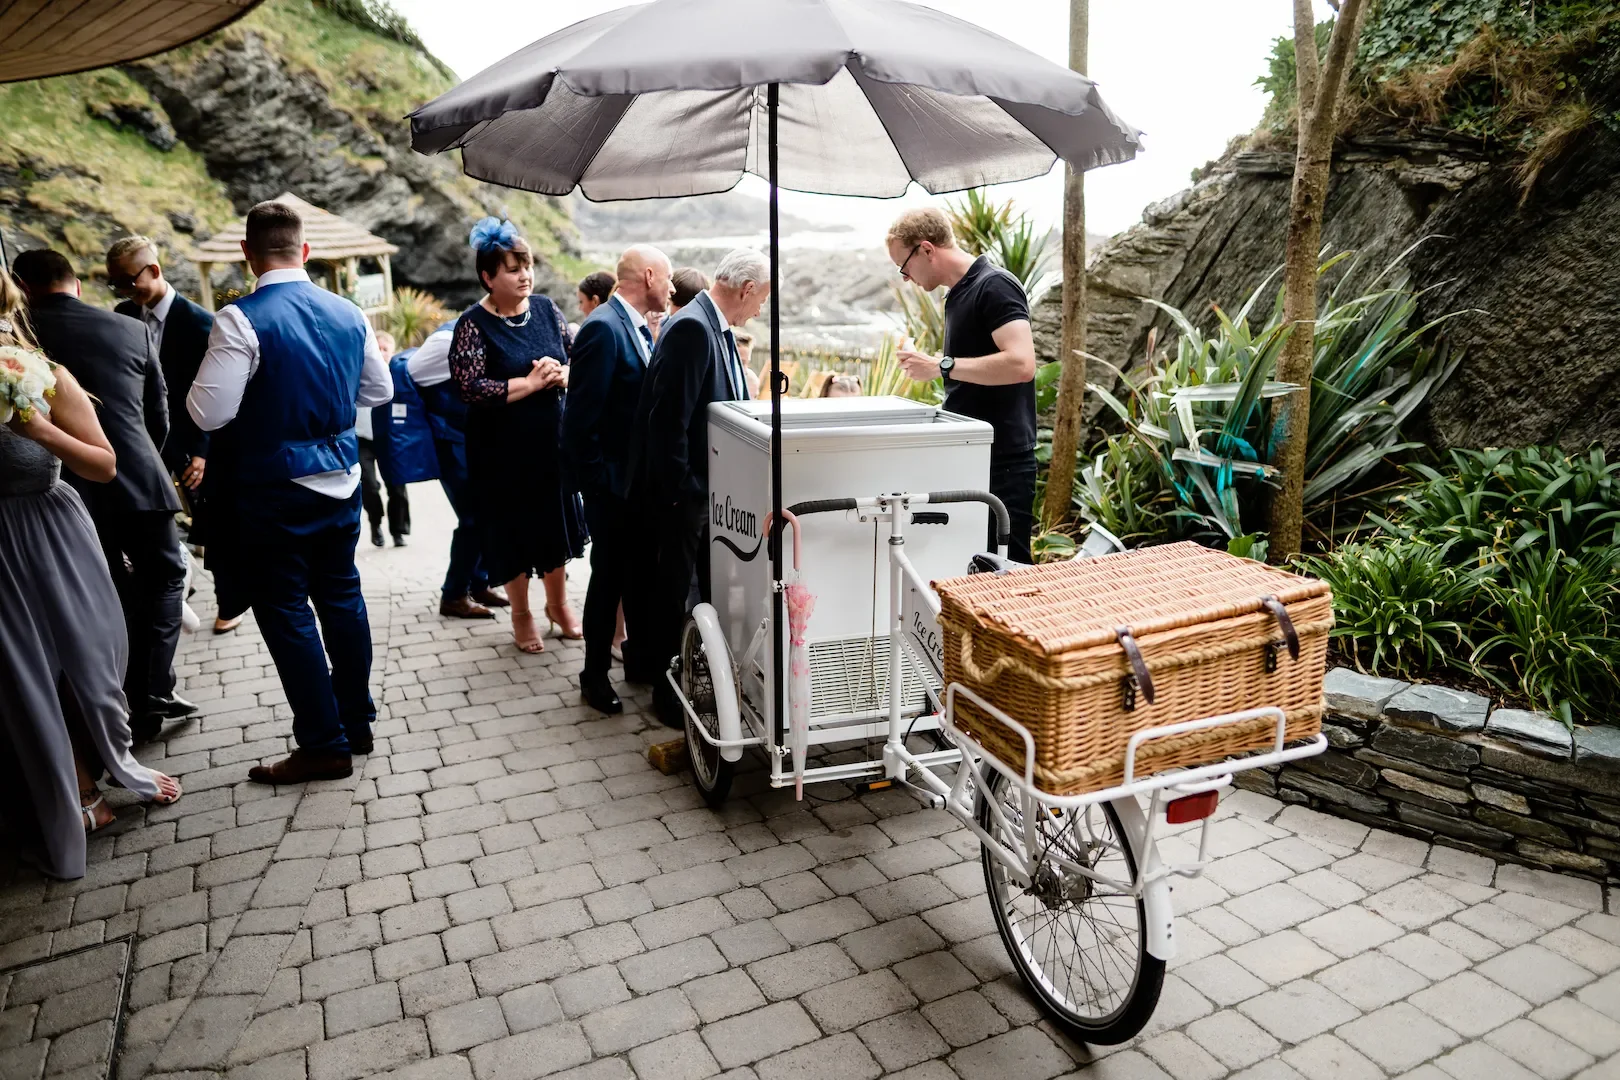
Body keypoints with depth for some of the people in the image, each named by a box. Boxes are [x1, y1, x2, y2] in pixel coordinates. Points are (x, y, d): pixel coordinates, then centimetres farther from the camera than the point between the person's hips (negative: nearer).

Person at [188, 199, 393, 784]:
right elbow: (379, 391, 12)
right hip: (340, 479, 6)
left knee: (286, 611, 4)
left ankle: (324, 745, 11)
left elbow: (209, 413, -18)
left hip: (272, 492, -6)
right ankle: (357, 723, 28)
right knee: (341, 596, 16)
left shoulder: (241, 320, -16)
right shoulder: (348, 313, 1)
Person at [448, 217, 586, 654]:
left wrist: (560, 374, -15)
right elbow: (470, 387, -20)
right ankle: (521, 614, 27)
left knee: (556, 521, 14)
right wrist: (530, 382, -19)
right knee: (512, 531, 8)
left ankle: (558, 603, 34)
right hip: (503, 450, -4)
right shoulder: (473, 324, -11)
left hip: (552, 439, 4)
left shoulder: (546, 309, 2)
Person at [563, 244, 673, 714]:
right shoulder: (603, 328, -20)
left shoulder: (637, 328, 9)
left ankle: (640, 653, 35)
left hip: (640, 478, 8)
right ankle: (595, 675, 19)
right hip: (613, 483, -8)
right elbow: (580, 419, -22)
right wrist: (597, 483, -18)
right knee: (609, 575, 4)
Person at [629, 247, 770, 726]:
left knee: (713, 588, 19)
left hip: (711, 488, 10)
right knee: (674, 593, 4)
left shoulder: (715, 327, 10)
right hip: (684, 492, -10)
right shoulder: (692, 327, -20)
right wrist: (679, 490, -20)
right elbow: (668, 417, -24)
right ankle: (670, 696, 19)